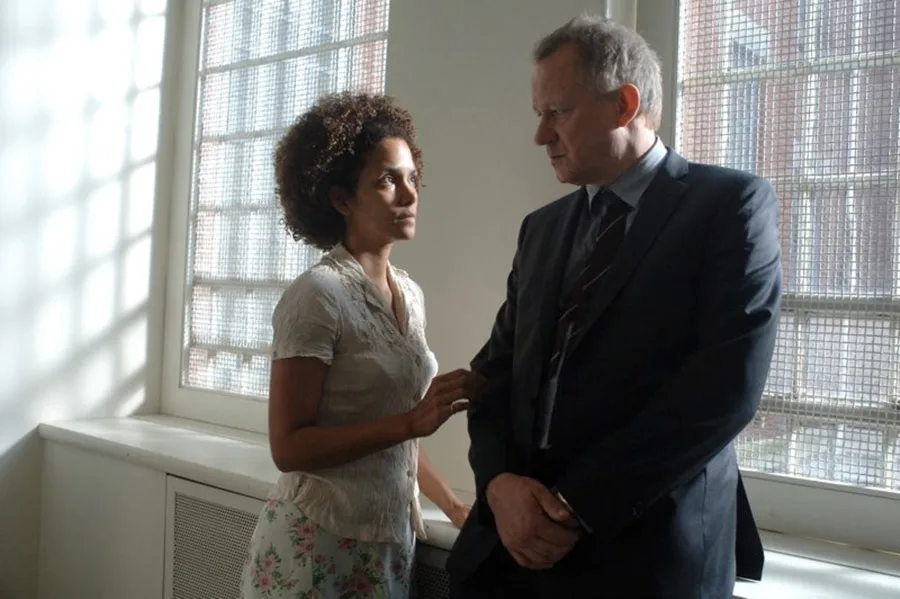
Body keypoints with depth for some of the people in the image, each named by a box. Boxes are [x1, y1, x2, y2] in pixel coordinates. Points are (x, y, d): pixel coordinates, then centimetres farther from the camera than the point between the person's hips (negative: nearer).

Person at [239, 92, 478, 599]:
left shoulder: (411, 294, 4)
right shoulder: (317, 295, -17)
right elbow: (289, 447, -18)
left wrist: (453, 505, 11)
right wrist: (410, 422, -24)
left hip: (390, 542, 7)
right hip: (321, 545, -6)